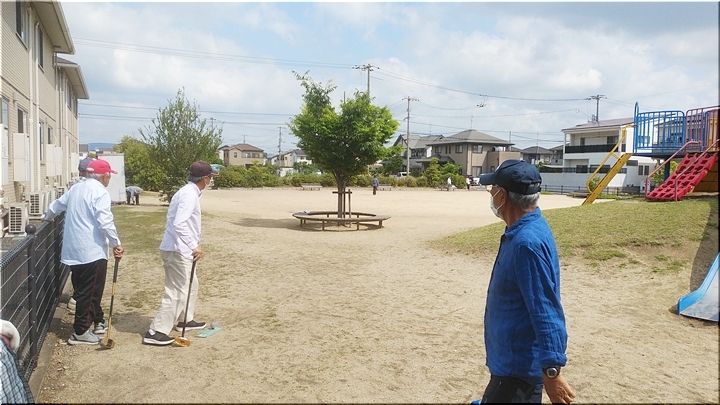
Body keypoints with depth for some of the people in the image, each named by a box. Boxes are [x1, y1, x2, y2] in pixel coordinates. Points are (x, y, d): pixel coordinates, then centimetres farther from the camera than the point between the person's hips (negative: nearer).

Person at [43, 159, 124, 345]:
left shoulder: (76, 189, 14)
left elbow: (56, 205, 31)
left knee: (84, 290, 18)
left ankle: (98, 320, 32)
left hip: (74, 250, 9)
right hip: (92, 251, -9)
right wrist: (116, 244, -15)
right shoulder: (99, 191, -14)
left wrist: (47, 217, 50)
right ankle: (80, 332, 3)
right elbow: (105, 222, -23)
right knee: (90, 292, -2)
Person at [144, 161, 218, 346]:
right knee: (177, 292, -6)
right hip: (177, 250, -10)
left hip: (180, 249, 10)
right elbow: (179, 224, -27)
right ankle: (155, 332, -1)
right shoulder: (189, 194, -17)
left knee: (191, 285, 23)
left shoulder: (188, 192, 13)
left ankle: (186, 320, 37)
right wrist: (194, 246, -26)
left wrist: (192, 245, 15)